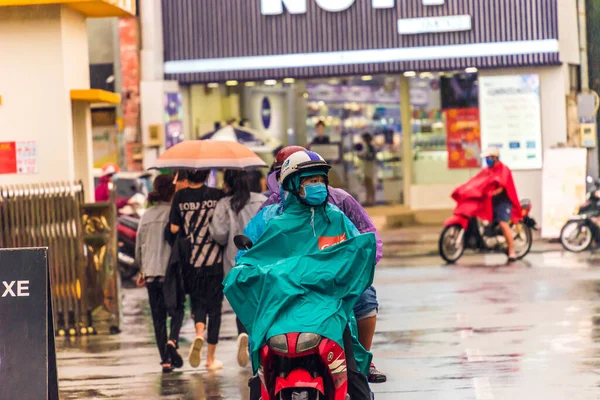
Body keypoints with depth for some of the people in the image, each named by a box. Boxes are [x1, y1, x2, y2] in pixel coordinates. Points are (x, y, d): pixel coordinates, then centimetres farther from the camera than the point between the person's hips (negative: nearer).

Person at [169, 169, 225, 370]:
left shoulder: (180, 197, -4)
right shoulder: (218, 195, -6)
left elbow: (174, 228, -4)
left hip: (192, 262, 1)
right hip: (215, 262, -1)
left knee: (198, 302, 18)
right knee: (214, 307, 9)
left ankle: (199, 334, -13)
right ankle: (211, 358, 10)